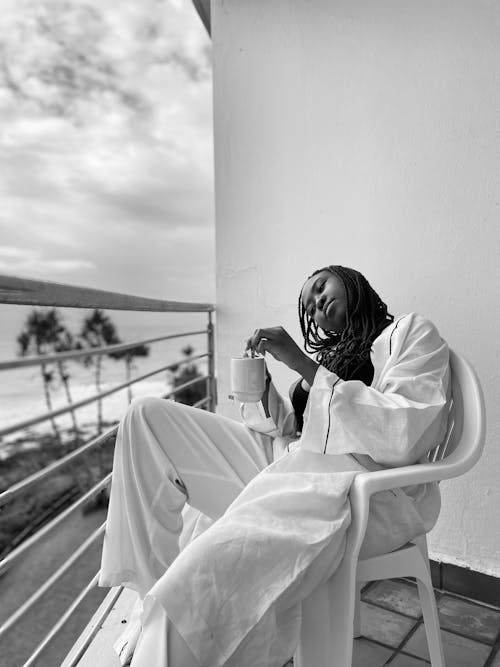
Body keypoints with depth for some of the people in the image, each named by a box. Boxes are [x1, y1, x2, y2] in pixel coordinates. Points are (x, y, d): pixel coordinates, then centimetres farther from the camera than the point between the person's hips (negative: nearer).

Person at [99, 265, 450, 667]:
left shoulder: (412, 332, 6)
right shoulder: (331, 352, 25)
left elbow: (404, 437, -13)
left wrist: (304, 365, -14)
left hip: (361, 488, -8)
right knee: (149, 416, 2)